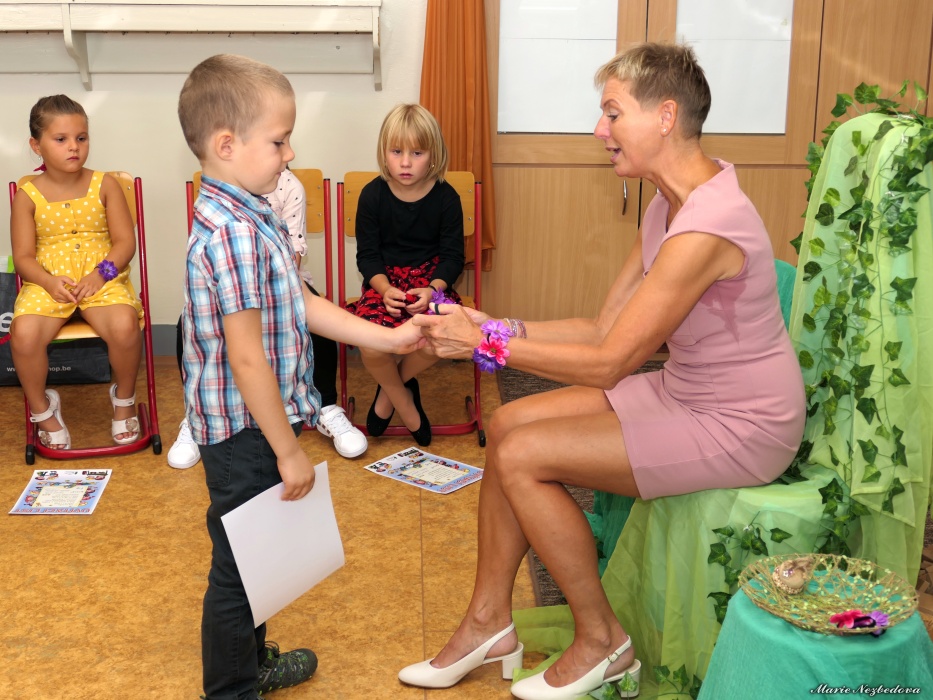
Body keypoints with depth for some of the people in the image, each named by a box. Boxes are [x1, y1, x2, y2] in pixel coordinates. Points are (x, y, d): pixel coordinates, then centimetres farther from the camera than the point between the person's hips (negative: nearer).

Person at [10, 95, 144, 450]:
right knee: (24, 334, -29)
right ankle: (42, 408, 3)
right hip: (47, 282, 1)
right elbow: (23, 256, 2)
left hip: (102, 280, 0)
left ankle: (124, 399, 0)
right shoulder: (28, 195, 4)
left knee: (124, 326, -32)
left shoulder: (104, 186, 5)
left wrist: (102, 273, -17)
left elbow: (125, 241, 1)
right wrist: (50, 282, -18)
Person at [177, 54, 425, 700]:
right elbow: (246, 359, -25)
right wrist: (288, 451, -19)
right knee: (239, 565, 7)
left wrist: (389, 338, 10)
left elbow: (302, 304, 12)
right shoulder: (232, 234, -25)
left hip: (256, 428, 10)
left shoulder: (251, 220, 7)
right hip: (245, 434, -10)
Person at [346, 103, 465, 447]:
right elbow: (367, 254, -1)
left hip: (431, 279, 1)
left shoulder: (446, 197, -3)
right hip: (384, 281, 0)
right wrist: (385, 289, -21)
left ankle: (389, 390, 1)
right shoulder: (373, 195, -3)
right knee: (371, 347, -30)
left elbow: (452, 255, -1)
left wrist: (433, 289, -22)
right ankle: (405, 402, 4)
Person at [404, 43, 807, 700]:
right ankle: (489, 621, 13)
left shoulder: (706, 227, -28)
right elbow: (604, 326, 4)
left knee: (521, 455, -15)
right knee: (508, 424, 2)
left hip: (739, 428, -10)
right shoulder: (671, 203, 5)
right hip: (682, 393, 10)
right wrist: (498, 326, -5)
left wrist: (487, 343, -19)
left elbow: (608, 362, -25)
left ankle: (603, 643, 4)